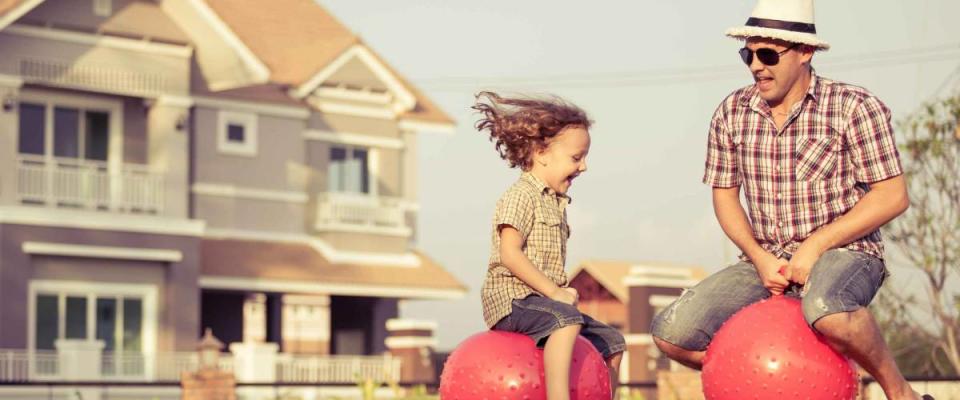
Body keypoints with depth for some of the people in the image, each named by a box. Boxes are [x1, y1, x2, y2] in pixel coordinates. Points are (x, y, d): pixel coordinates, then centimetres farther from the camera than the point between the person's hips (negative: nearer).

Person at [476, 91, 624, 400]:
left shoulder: (556, 202, 20)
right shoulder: (522, 196, -9)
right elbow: (510, 255, -20)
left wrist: (563, 291, 3)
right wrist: (555, 293, -21)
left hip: (544, 299, 10)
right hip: (512, 299, -10)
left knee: (611, 343, 11)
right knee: (566, 318, -37)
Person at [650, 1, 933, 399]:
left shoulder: (853, 107, -8)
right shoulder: (731, 113, 5)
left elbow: (892, 197, -10)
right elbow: (725, 196, 12)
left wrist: (816, 245, -17)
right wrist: (759, 257, -6)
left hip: (843, 252, -5)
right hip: (767, 260, 5)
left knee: (825, 311, -42)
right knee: (671, 334, -12)